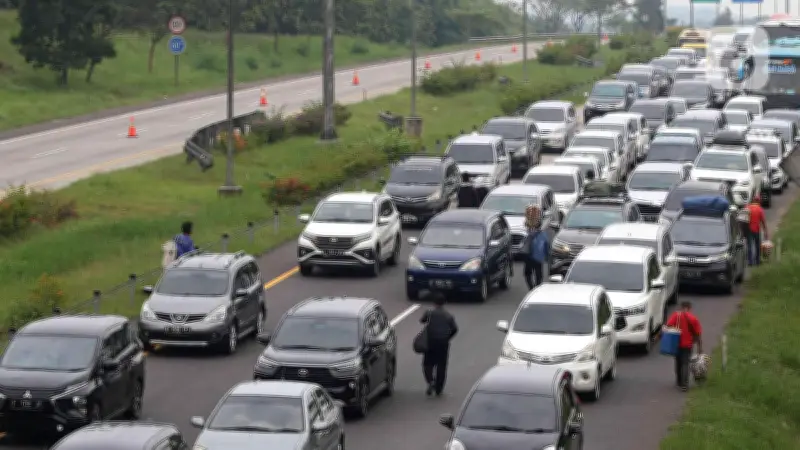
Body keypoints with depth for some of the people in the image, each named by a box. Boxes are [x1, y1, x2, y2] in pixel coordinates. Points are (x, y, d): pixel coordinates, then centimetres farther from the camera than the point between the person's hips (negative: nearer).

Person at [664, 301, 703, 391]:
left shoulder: (676, 315, 1)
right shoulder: (693, 318, 2)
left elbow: (668, 326, -12)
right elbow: (698, 334, 2)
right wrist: (700, 347, 10)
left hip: (676, 343, 1)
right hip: (687, 344, -1)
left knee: (678, 362, 18)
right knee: (685, 364, 0)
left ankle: (679, 382, 30)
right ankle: (684, 384, -12)